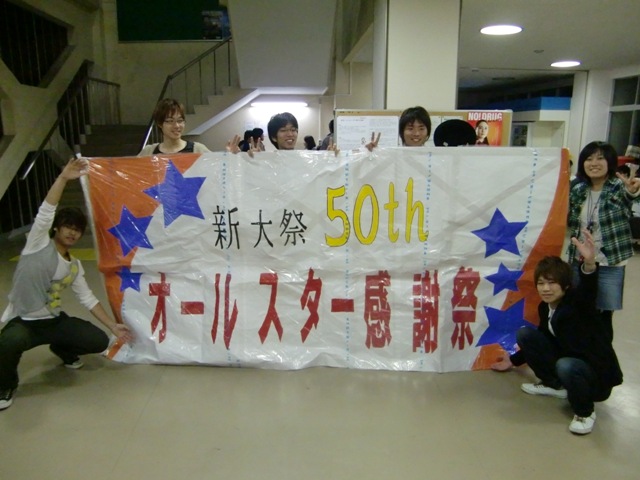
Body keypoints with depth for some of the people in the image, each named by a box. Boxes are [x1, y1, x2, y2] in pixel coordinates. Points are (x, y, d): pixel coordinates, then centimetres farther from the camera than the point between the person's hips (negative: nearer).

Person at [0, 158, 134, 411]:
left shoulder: (74, 266, 7)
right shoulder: (38, 245, -7)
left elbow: (88, 298, 9)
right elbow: (46, 212, -23)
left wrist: (113, 325, 4)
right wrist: (63, 178, -31)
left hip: (54, 320, 6)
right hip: (22, 322, -5)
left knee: (99, 342, -8)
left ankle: (63, 350, 29)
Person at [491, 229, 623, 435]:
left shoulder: (579, 302, -21)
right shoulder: (545, 308, 0)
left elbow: (589, 289, -46)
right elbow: (543, 340, 15)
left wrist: (589, 263, -69)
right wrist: (514, 360, 21)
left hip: (597, 374, -7)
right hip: (568, 358, 7)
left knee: (565, 366, -40)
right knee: (524, 334, -4)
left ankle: (585, 412, -8)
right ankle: (555, 385, 12)